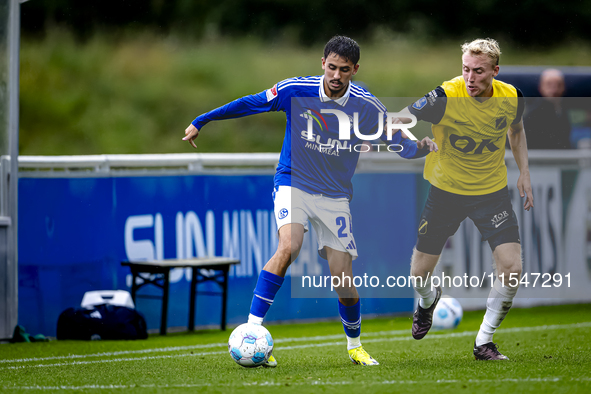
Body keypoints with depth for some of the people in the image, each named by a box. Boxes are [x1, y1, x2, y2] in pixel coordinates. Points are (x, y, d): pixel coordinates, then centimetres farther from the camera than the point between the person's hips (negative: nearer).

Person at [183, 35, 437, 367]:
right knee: (289, 246, -31)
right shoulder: (295, 90, -11)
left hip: (335, 197, 2)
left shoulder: (367, 107, -9)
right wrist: (200, 123, 5)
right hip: (293, 185, -2)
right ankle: (252, 329, -27)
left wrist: (420, 148, -24)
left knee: (344, 282, 0)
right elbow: (248, 104, 0)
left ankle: (355, 346, 28)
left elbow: (399, 144, 0)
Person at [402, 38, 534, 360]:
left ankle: (484, 342, 6)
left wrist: (524, 173, 7)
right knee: (420, 272, 5)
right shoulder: (445, 97, -23)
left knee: (512, 269, -14)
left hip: (492, 192, 2)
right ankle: (428, 301, 45)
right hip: (446, 191, -1)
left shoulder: (511, 97, -11)